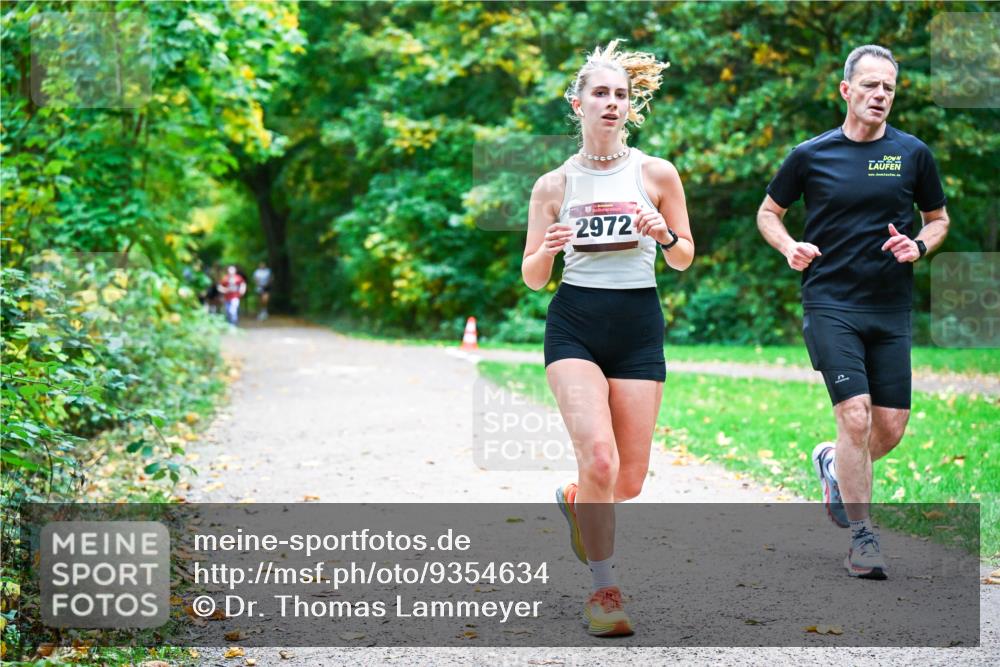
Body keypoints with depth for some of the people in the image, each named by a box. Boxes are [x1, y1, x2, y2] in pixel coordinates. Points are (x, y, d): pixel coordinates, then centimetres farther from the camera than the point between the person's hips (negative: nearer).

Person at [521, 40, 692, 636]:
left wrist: (665, 236, -12)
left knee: (630, 481, 2)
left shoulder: (657, 174, 3)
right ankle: (605, 588, -5)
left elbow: (684, 260, 10)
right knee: (600, 458, -21)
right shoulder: (554, 185, 3)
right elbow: (532, 278, 6)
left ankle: (576, 502, 39)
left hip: (639, 325, 1)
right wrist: (547, 250, -16)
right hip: (574, 324, -1)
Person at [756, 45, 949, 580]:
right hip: (830, 303, -3)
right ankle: (862, 539, -2)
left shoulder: (913, 154, 5)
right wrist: (790, 247, -7)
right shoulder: (811, 155, 1)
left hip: (892, 309, 3)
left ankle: (835, 466, 38)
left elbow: (939, 218, 16)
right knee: (855, 416, -15)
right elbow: (768, 212, 13)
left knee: (891, 429, 4)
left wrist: (919, 245, -5)